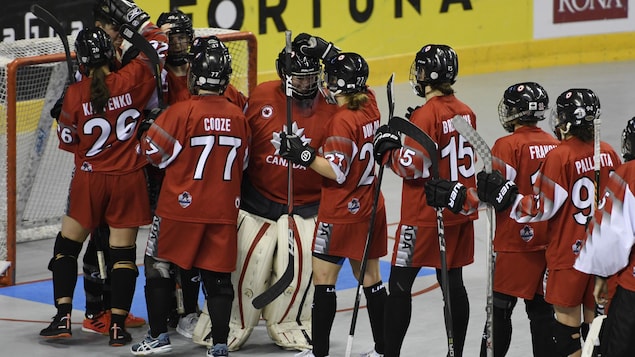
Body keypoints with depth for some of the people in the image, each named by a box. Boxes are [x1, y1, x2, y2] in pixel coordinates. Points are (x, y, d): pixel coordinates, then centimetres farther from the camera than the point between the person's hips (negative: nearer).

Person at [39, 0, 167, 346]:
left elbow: (67, 141, 0)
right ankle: (118, 326, 5)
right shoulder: (131, 81, -11)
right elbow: (159, 44, 1)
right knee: (123, 252, 6)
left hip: (89, 179, -1)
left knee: (67, 244, 14)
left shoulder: (75, 95, -11)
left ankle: (63, 318, 8)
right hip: (128, 180, 1)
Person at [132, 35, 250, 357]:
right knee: (217, 275, 7)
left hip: (181, 207, -4)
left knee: (160, 266, 11)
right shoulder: (238, 116, 1)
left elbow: (155, 151, -7)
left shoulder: (182, 111, -14)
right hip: (223, 209, 4)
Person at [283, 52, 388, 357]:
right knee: (369, 277, 14)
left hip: (341, 213, -8)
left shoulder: (342, 120, -20)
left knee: (323, 278, 0)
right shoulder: (369, 106, 2)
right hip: (370, 207, 8)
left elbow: (337, 171, -22)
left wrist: (304, 155, -23)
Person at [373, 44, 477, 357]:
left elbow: (412, 166, -20)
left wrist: (388, 149, -3)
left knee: (400, 283, 0)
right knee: (452, 282, 13)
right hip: (459, 212, 8)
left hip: (424, 215, -8)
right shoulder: (465, 112, 5)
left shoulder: (426, 114, -17)